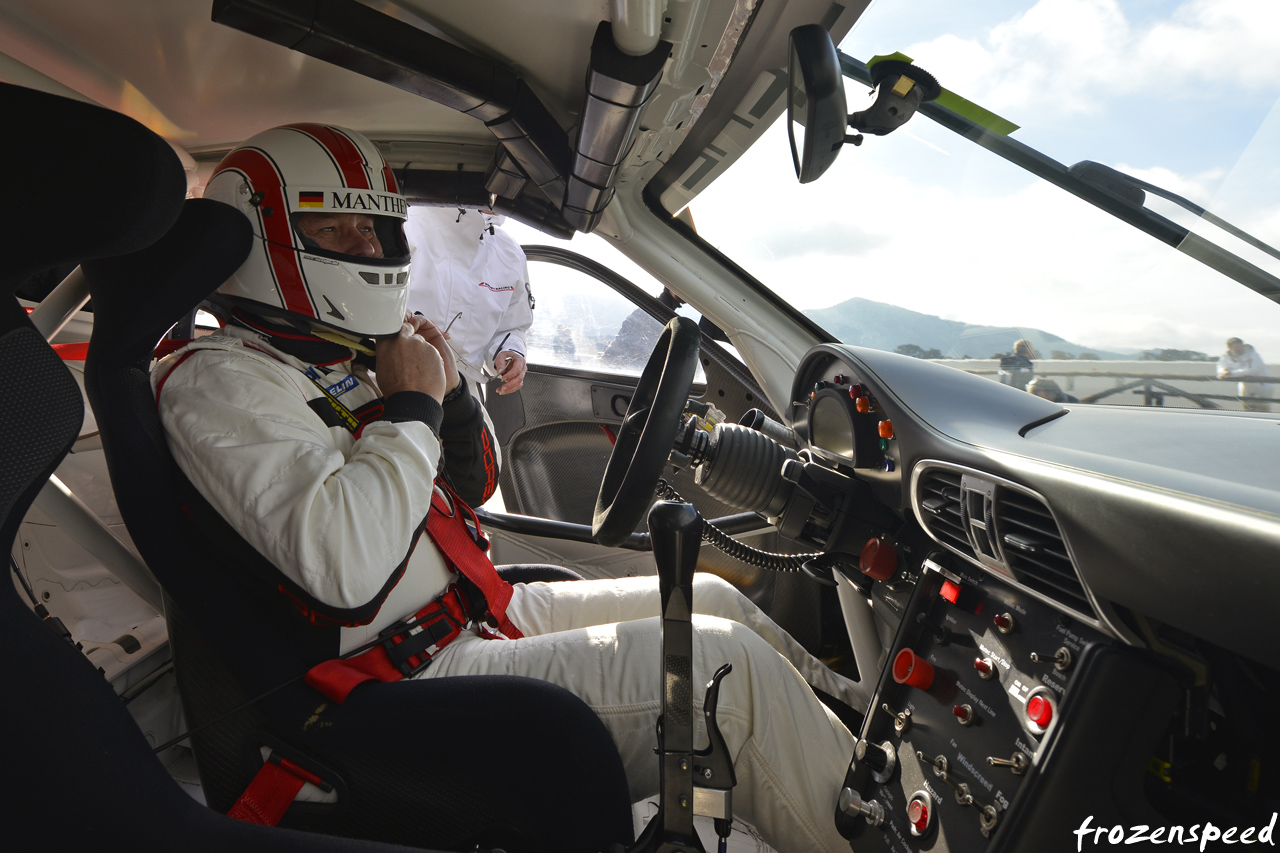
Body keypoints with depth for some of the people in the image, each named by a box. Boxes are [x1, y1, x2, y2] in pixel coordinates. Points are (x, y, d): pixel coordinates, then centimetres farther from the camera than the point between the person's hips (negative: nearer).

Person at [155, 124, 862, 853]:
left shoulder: (345, 359, 13)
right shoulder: (218, 379, -13)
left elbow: (469, 491, 20)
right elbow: (346, 569, -30)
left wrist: (451, 393, 2)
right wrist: (412, 406, -17)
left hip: (482, 615, 9)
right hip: (417, 679, -9)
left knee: (710, 597, 10)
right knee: (722, 662, -17)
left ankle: (856, 712, 26)